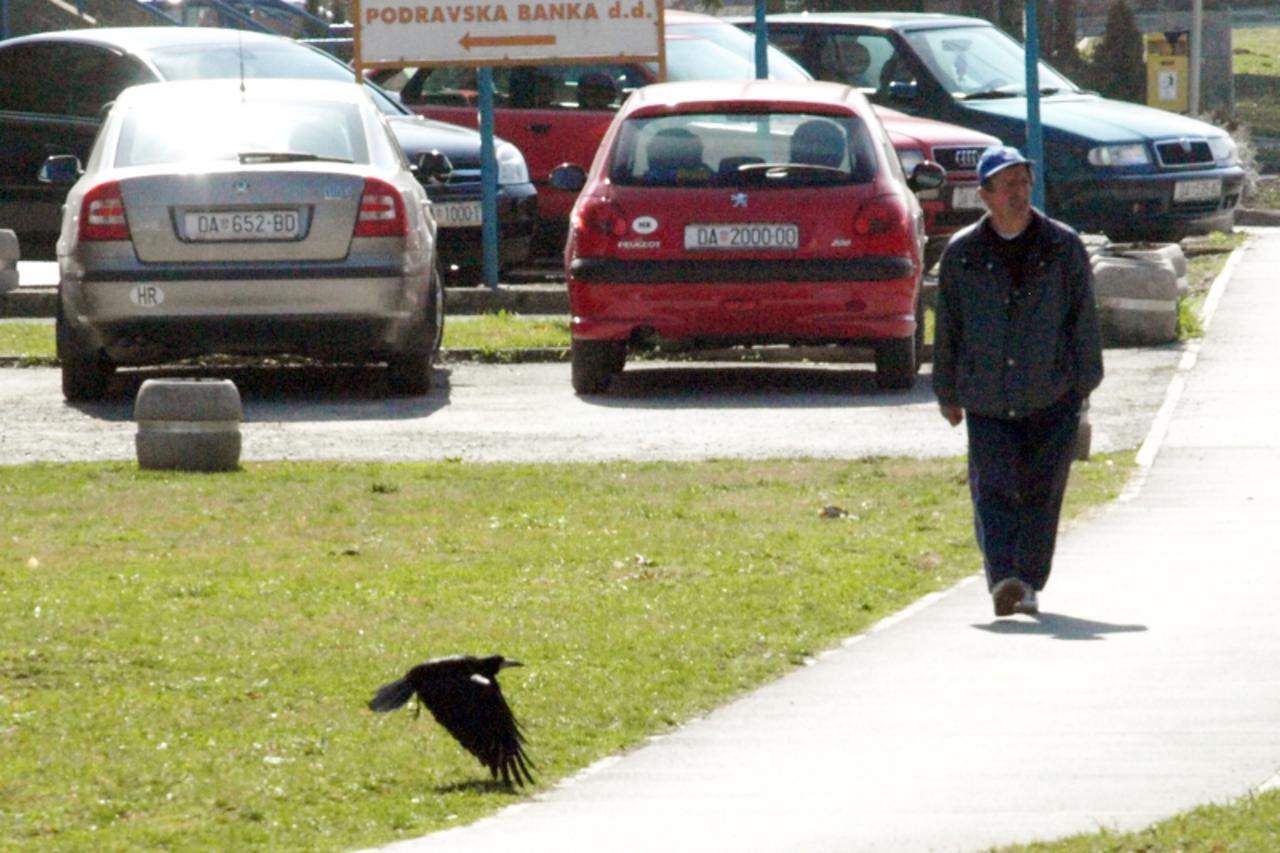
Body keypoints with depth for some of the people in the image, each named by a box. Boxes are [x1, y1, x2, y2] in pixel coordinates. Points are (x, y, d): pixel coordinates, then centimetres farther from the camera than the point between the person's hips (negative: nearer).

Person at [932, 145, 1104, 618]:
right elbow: (946, 327, 12)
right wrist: (948, 393, 15)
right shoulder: (962, 253, 4)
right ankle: (1003, 579, -25)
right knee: (993, 489, -14)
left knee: (1041, 493, 3)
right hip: (986, 399, 0)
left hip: (1052, 399, 0)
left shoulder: (1063, 246, 3)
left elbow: (1083, 318, 7)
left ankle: (1030, 584, 14)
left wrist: (1083, 384, 3)